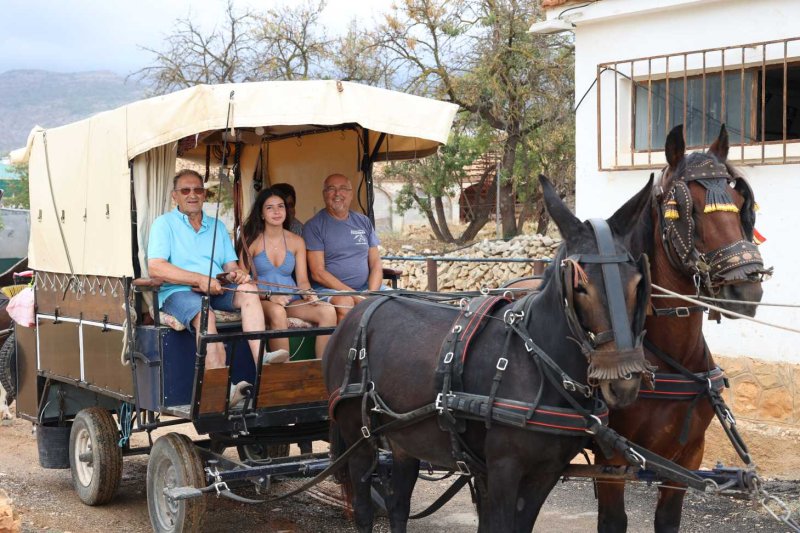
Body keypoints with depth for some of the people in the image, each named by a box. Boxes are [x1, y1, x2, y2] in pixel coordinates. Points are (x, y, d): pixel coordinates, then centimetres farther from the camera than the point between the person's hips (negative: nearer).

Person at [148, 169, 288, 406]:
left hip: (217, 290, 5)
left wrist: (237, 273, -9)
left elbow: (231, 265, 18)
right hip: (178, 292, -5)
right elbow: (155, 267, -9)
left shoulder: (217, 226, 24)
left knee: (248, 289, -24)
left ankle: (261, 361, -39)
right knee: (204, 314, -36)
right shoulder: (164, 224, 7)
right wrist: (199, 279, -17)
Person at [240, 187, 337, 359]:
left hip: (292, 300, 4)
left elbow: (302, 280, 12)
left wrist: (308, 293, -12)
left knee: (328, 311, -24)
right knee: (277, 312, -40)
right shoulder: (252, 241, 2)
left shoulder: (297, 242, 14)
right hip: (263, 301, -4)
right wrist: (270, 297, -19)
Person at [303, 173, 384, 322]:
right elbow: (317, 273, -8)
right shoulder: (314, 226, 0)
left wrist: (371, 294, -8)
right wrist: (354, 295, -16)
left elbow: (376, 264, 12)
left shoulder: (363, 222, 16)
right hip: (329, 290, -4)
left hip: (365, 288, 4)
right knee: (345, 303, -37)